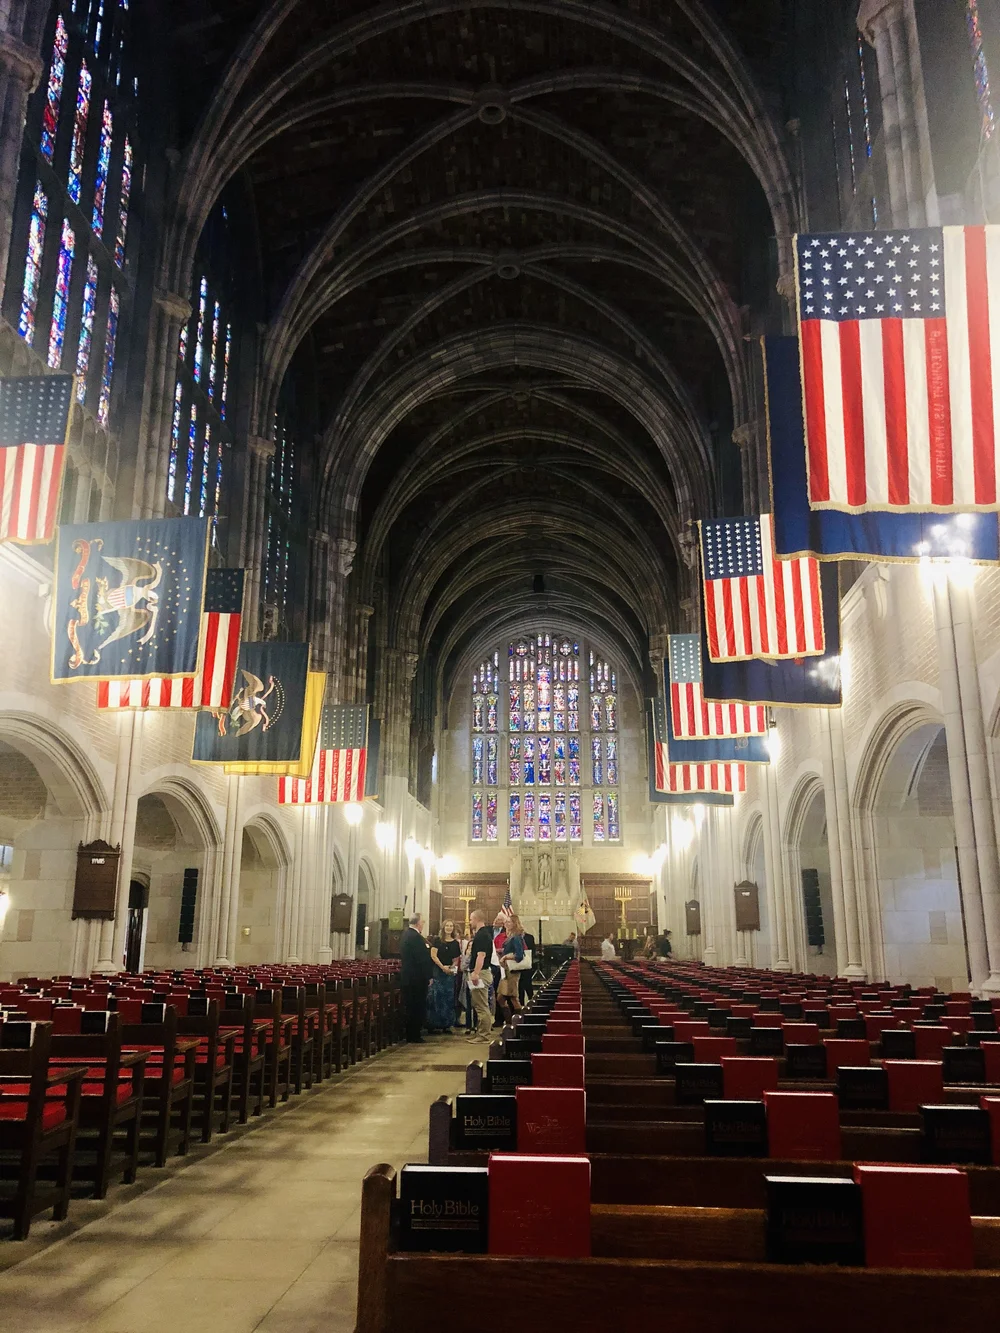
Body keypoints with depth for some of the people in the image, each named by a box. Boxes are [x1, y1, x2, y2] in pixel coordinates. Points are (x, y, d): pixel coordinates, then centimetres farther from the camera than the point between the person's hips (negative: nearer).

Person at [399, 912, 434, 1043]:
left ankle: (410, 1034, 21)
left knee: (410, 1007, 14)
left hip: (407, 977, 10)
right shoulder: (416, 937, -20)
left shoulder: (406, 934, 11)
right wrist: (428, 975, -13)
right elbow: (423, 959, -22)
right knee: (418, 1008, 0)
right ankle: (414, 1035, 5)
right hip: (417, 978, -10)